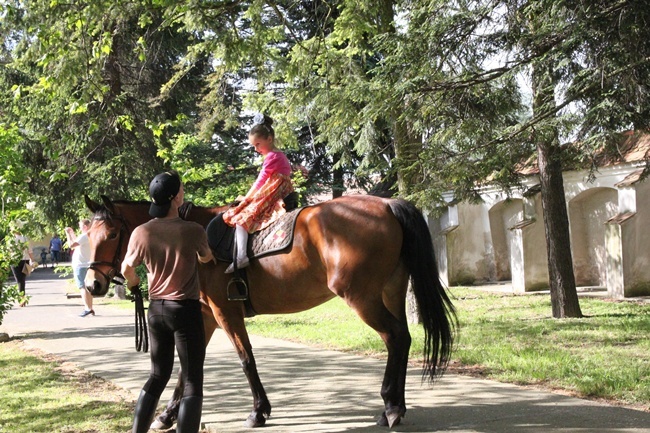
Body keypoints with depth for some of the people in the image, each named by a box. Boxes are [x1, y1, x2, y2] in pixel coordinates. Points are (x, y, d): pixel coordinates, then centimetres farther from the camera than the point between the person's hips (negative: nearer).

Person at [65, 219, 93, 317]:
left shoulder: (84, 236, -17)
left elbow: (71, 244, -21)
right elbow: (77, 242, 27)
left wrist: (68, 234, -10)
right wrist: (72, 233, 26)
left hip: (80, 265, -10)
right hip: (87, 265, 10)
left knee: (82, 287, -11)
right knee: (87, 287, 12)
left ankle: (88, 308, -17)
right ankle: (90, 308, 13)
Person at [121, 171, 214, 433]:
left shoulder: (141, 233, -6)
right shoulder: (193, 231, -13)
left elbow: (127, 270, 10)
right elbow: (206, 258, 9)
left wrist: (133, 284, 33)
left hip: (156, 309, 4)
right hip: (186, 310, -4)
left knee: (158, 375, 20)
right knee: (193, 381, 2)